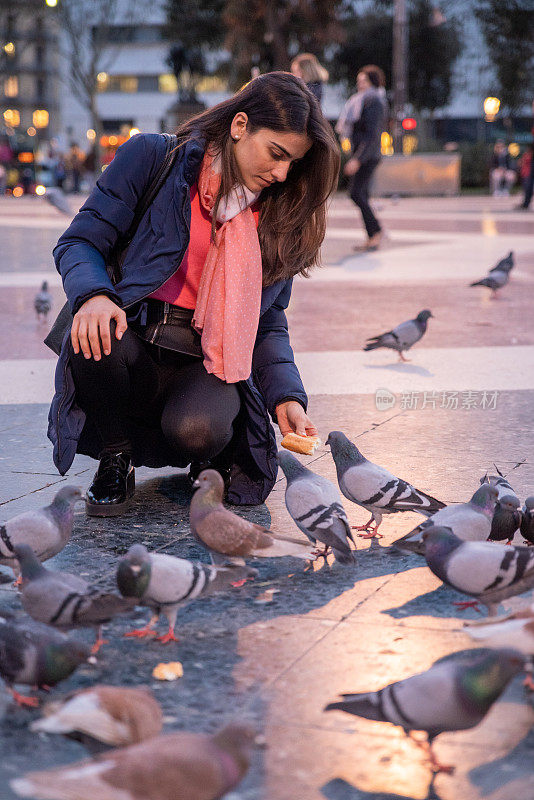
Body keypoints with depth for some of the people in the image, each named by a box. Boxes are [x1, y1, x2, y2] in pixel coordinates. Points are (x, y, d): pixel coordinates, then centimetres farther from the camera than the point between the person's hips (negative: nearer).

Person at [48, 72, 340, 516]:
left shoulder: (279, 217, 10)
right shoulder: (154, 156, -1)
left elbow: (269, 324, 13)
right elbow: (80, 241, -3)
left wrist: (286, 396, -4)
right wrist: (93, 296, -26)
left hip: (209, 366, 1)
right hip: (133, 350, -1)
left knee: (195, 431, -33)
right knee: (94, 340, -36)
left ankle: (216, 459, 7)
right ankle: (115, 460, -7)